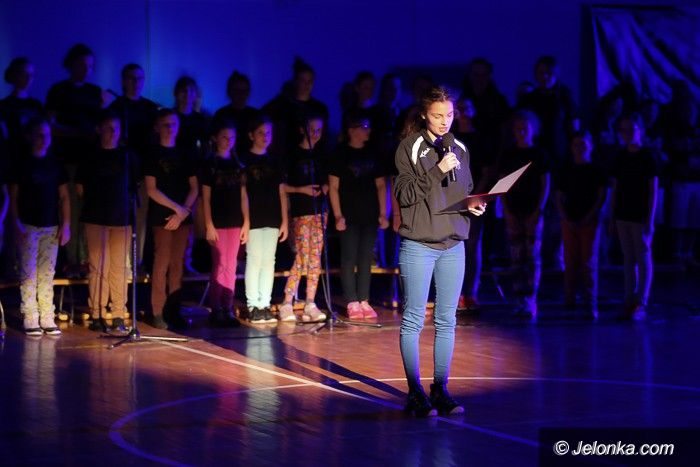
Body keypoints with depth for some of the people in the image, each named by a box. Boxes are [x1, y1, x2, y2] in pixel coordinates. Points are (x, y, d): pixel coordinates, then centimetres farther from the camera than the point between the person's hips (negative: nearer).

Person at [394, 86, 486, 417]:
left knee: (447, 321, 5)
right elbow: (404, 194, -10)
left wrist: (474, 204, 0)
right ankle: (415, 393, 3)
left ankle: (440, 390, 11)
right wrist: (437, 170, -18)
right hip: (418, 245, -5)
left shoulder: (459, 149, 12)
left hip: (453, 244, 5)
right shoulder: (410, 147, -3)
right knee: (413, 320, -2)